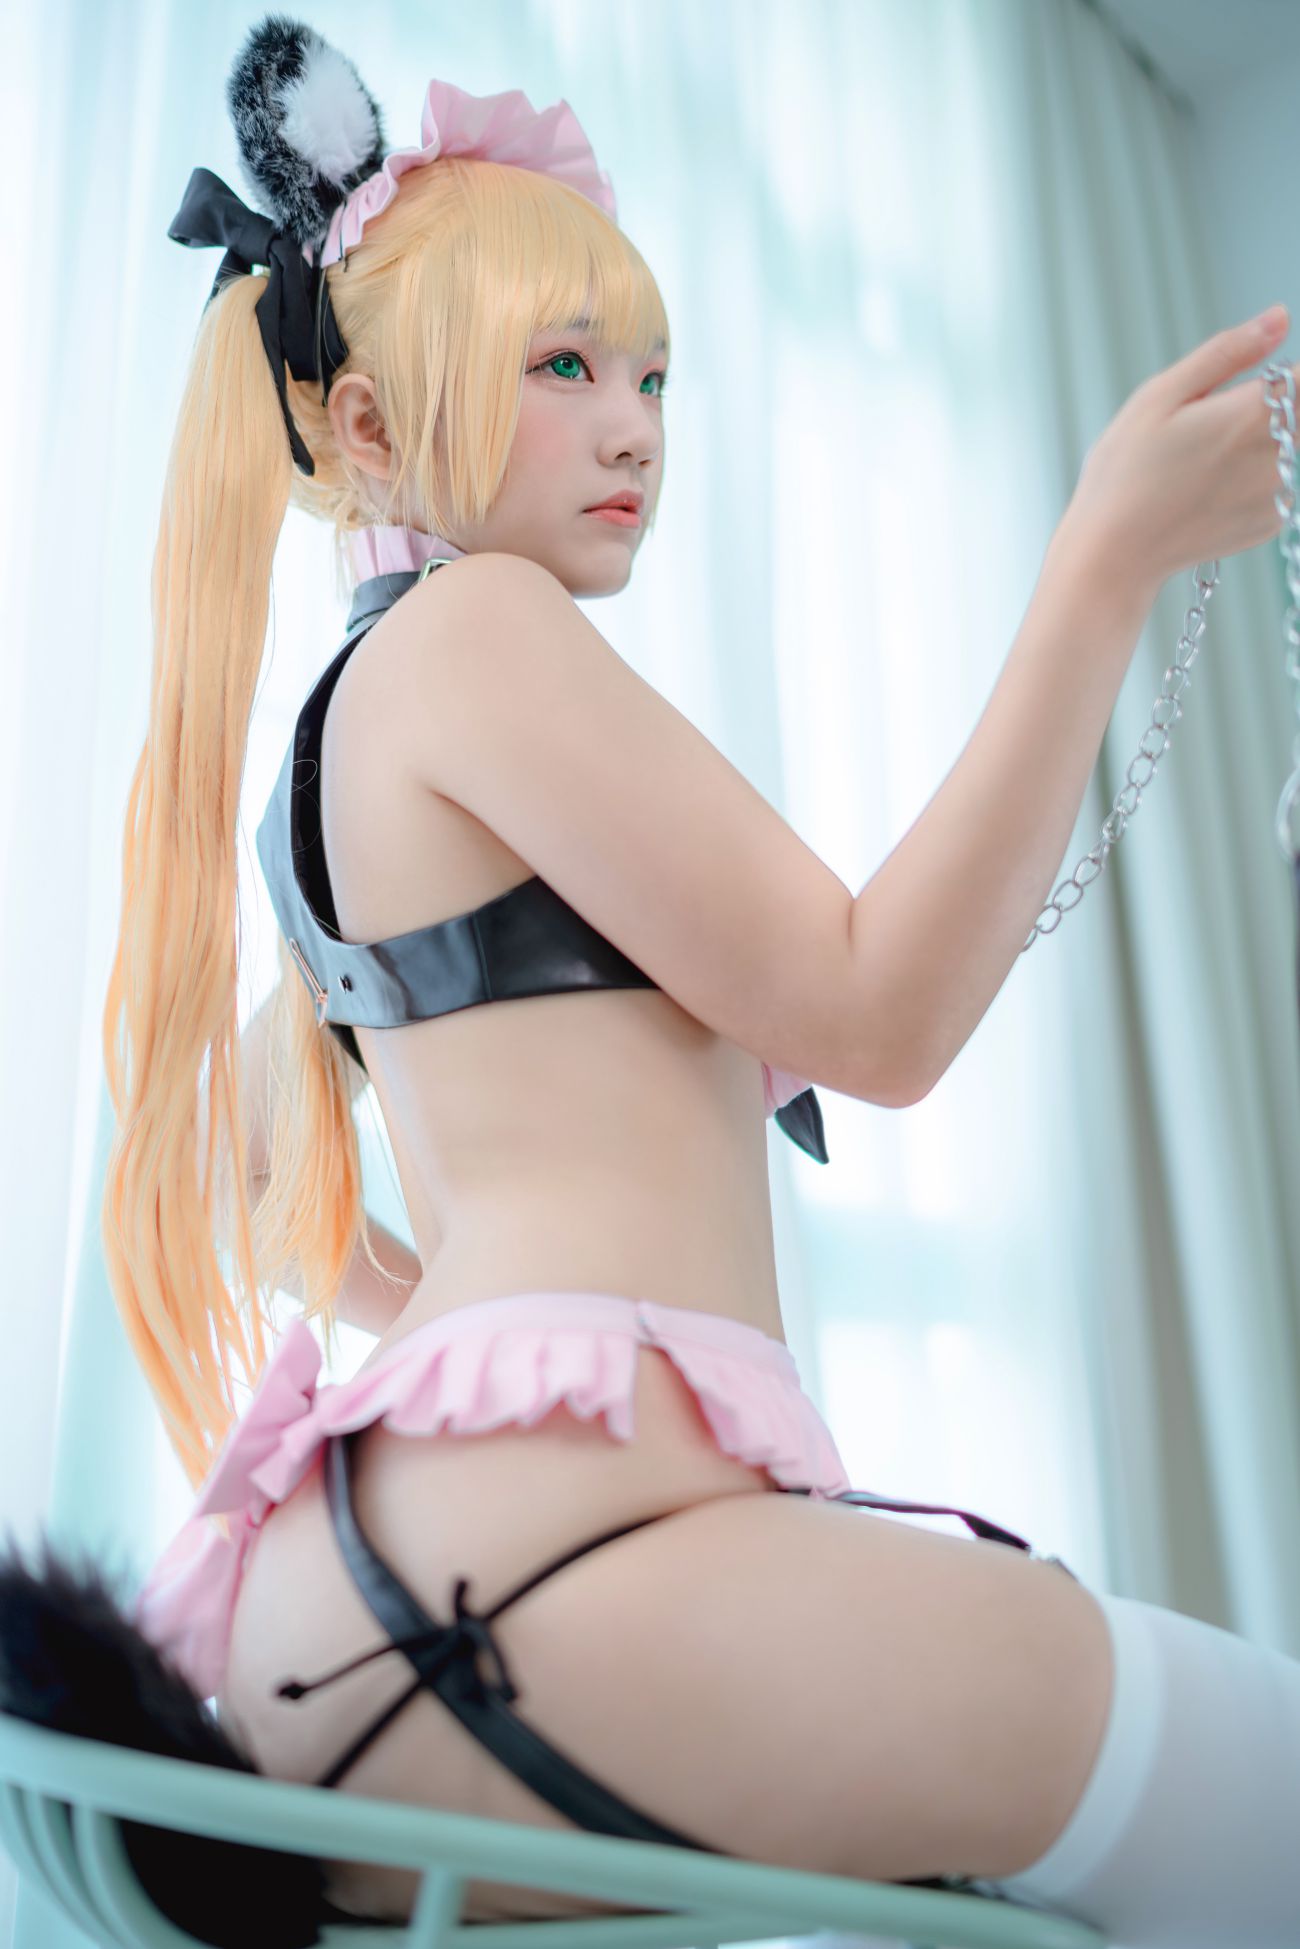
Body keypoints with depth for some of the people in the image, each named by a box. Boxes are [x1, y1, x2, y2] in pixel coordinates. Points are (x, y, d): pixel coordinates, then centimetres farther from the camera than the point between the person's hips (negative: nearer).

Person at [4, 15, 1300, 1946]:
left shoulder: (353, 734, 23)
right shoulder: (472, 629, -5)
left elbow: (250, 1151, 30)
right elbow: (877, 1016, -11)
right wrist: (1108, 559, -7)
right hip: (536, 1554, -10)